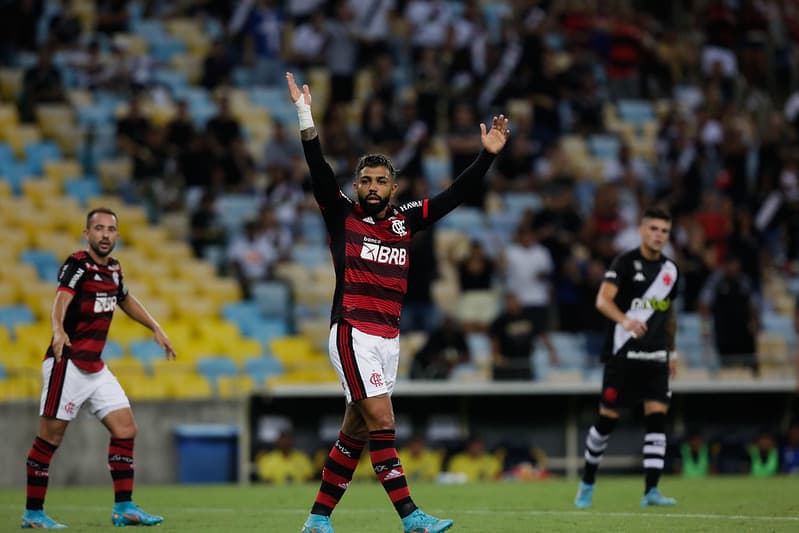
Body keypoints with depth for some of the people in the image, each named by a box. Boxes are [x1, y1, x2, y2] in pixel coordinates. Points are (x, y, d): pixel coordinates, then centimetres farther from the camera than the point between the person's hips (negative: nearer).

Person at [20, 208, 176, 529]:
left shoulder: (113, 269, 11)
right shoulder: (76, 266, -13)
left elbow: (126, 300, 32)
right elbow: (61, 300, -33)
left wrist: (155, 328, 31)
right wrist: (59, 331, -52)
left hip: (96, 367, 8)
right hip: (67, 365, -8)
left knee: (125, 429, 2)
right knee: (50, 438, -4)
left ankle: (124, 508, 6)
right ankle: (33, 513, 4)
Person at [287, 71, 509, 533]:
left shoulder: (405, 221, 13)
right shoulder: (342, 214, 2)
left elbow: (455, 195, 13)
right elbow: (320, 170, -10)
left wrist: (488, 154, 6)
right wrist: (306, 118, -20)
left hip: (389, 338, 5)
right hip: (353, 334, -5)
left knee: (356, 431, 7)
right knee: (382, 420, -14)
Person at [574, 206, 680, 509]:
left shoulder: (670, 270, 12)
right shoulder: (626, 262, -7)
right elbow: (603, 300, -20)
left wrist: (671, 352, 24)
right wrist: (625, 320, -39)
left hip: (655, 357, 5)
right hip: (623, 354, -4)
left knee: (657, 416, -9)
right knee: (607, 418, 0)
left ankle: (651, 491, -11)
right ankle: (587, 483, 19)